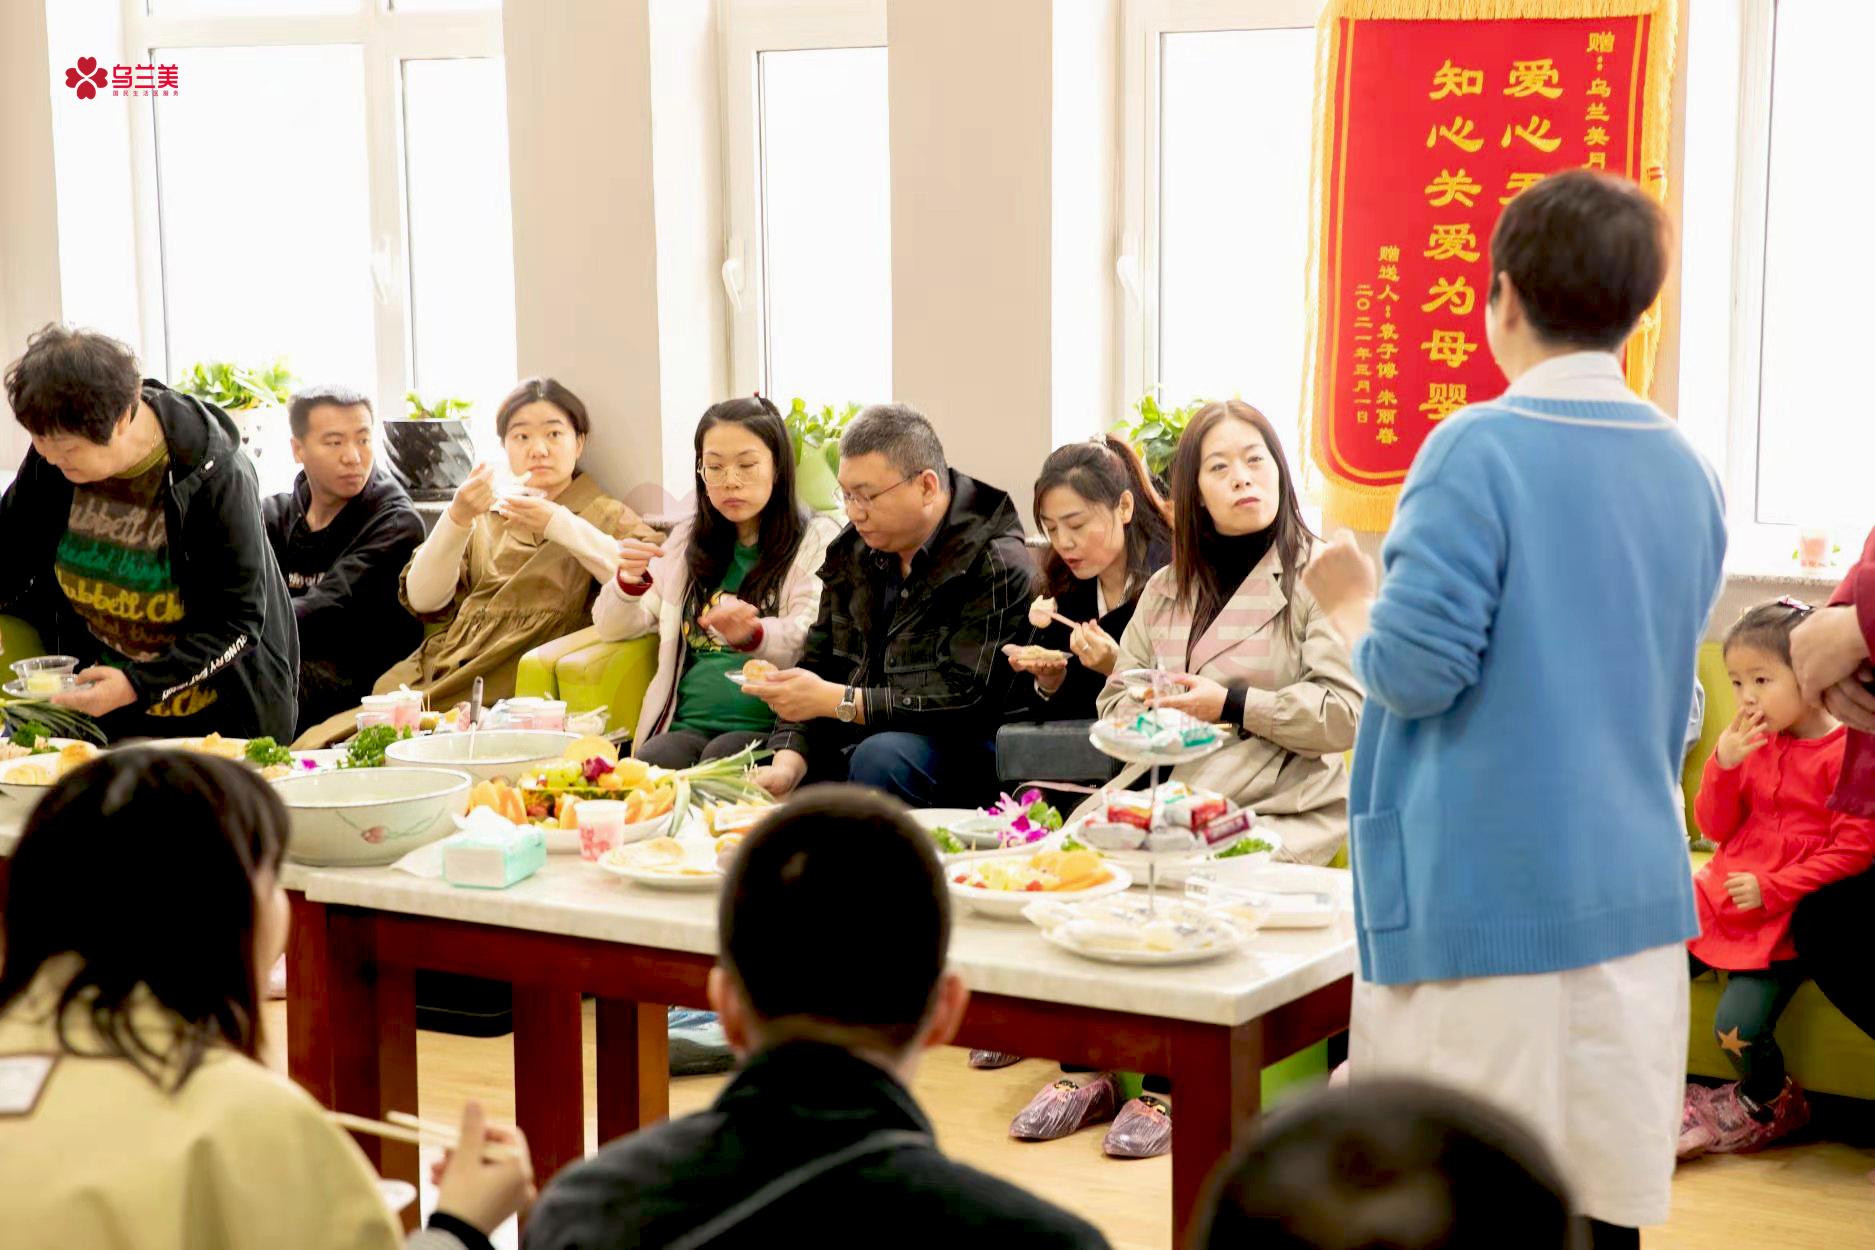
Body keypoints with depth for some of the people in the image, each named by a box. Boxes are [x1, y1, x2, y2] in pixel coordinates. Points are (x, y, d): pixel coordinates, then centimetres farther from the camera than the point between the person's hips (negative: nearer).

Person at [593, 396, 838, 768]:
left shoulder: (816, 541, 7)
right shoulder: (688, 543, 22)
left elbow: (811, 646, -8)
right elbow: (613, 627, 19)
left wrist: (753, 635, -31)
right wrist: (630, 581, -5)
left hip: (769, 727, -2)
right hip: (688, 726, 3)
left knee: (720, 757, -35)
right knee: (649, 764, -32)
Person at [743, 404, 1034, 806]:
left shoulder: (995, 563, -12)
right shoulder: (852, 552, 12)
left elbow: (965, 698, -20)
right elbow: (817, 667, 10)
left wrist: (837, 700, -19)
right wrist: (788, 764, -9)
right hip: (857, 747, 6)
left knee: (882, 755, -35)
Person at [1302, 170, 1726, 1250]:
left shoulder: (1479, 451, -13)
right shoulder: (1687, 470, 8)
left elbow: (1416, 673, -15)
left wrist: (1350, 601, 3)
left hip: (1486, 904, -6)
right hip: (1633, 895, 6)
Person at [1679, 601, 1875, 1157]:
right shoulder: (1752, 743, 8)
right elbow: (1715, 828, 9)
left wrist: (1773, 891, -19)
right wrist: (1723, 764, -8)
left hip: (1788, 916, -6)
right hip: (1721, 896, 7)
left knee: (1738, 1027, -21)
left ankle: (1769, 1104, 11)